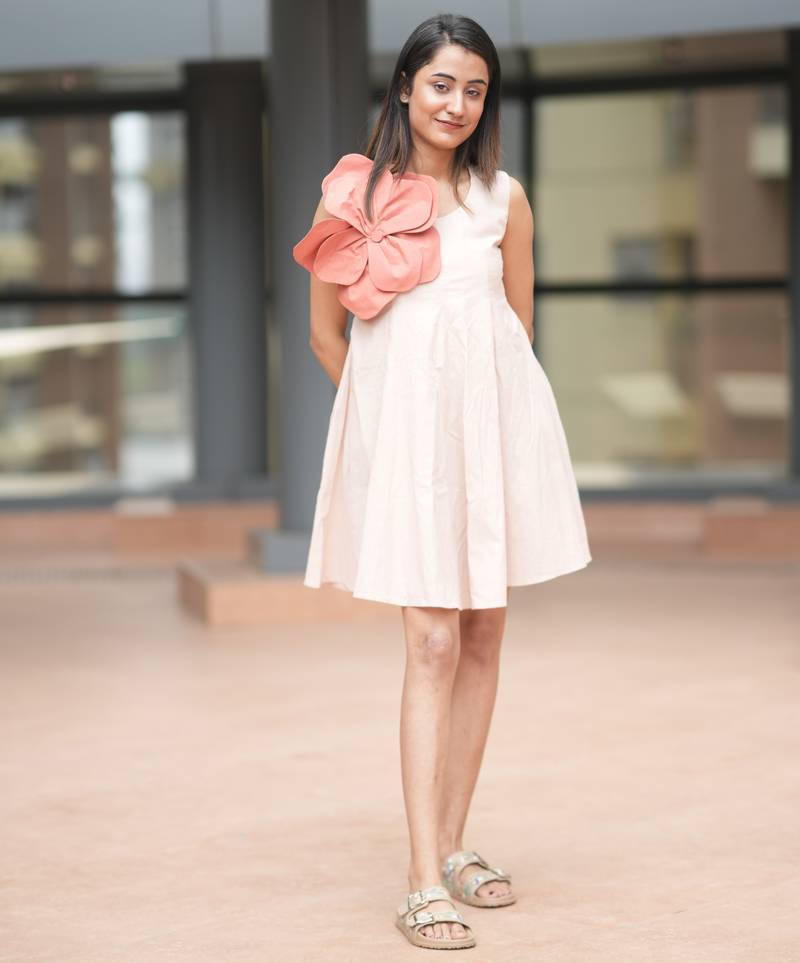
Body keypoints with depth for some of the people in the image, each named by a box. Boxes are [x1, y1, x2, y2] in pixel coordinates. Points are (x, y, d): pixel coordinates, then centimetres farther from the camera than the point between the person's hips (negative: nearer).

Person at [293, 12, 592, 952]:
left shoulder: (505, 200, 6)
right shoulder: (353, 194, -1)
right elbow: (326, 331, 9)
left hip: (495, 420, 3)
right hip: (404, 426, -3)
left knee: (483, 637, 7)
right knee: (433, 643, -10)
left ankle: (454, 846, 20)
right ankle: (424, 882, -9)